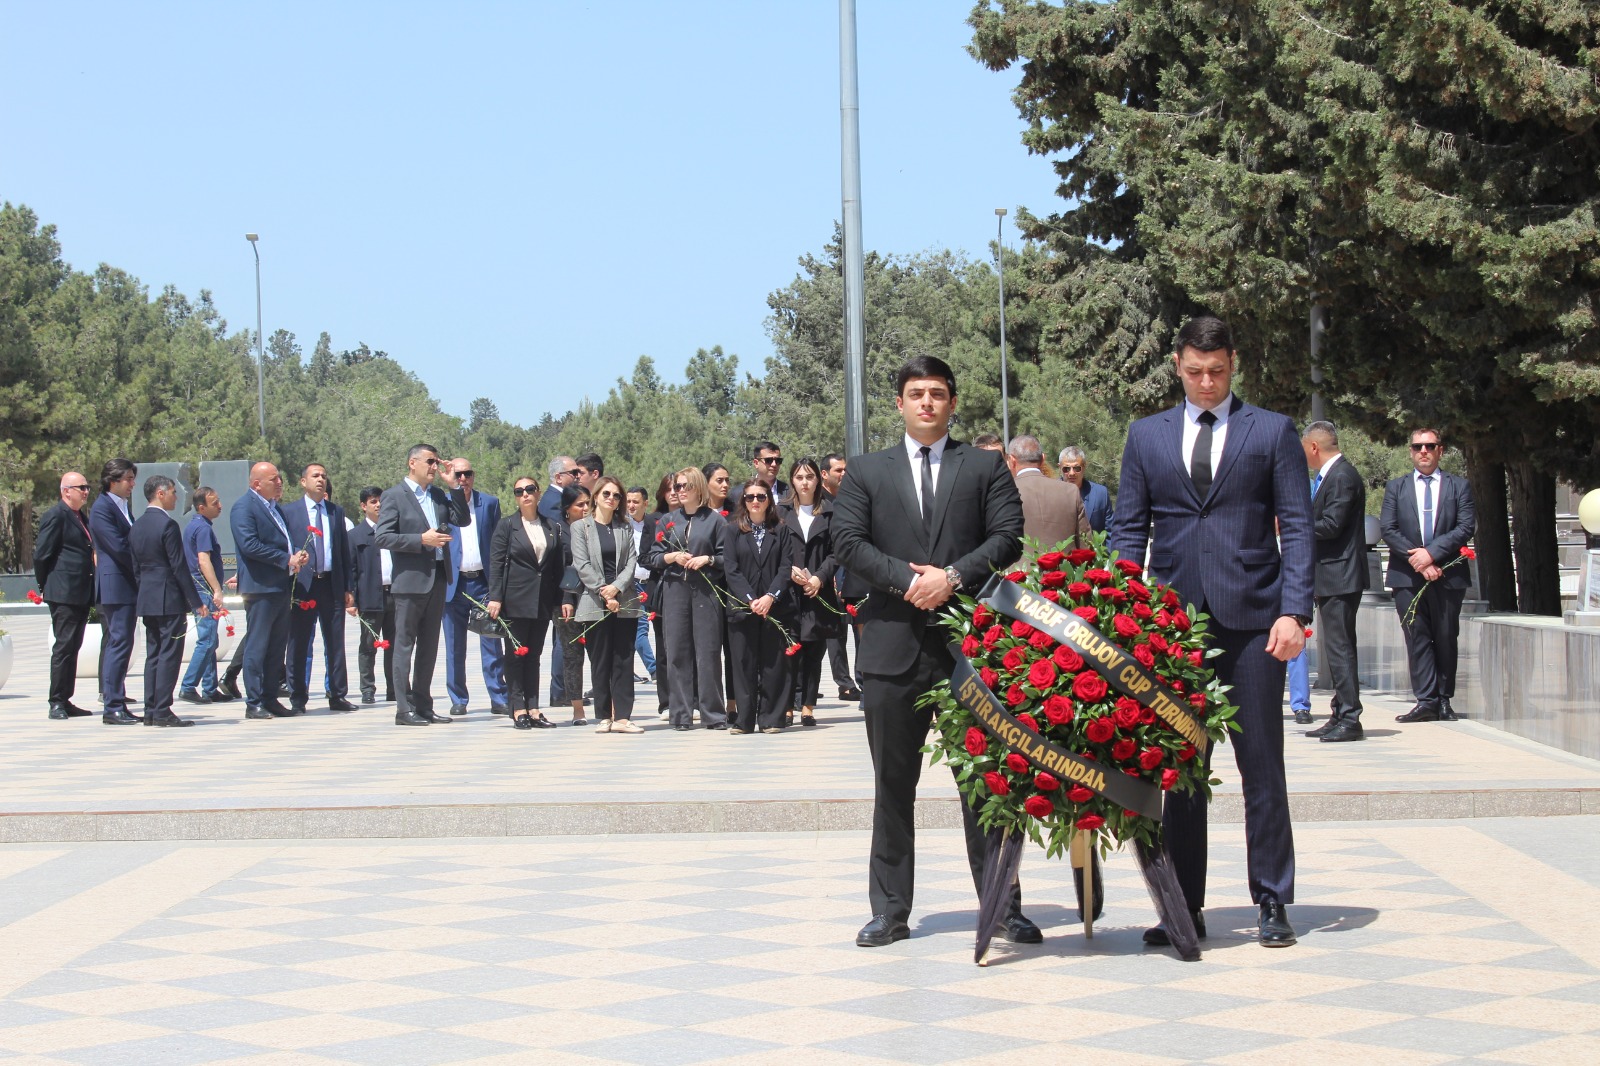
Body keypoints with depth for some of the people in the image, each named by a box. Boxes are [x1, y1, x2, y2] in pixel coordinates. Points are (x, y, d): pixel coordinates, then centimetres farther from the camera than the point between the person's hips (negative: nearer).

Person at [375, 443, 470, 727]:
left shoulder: (439, 495, 14)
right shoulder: (393, 496, -5)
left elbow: (461, 520, 4)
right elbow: (381, 537, -12)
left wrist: (455, 486, -3)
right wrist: (422, 540, -19)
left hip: (437, 579, 7)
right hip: (410, 579, -7)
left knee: (429, 646, 11)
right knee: (405, 644, -2)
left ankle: (423, 705, 17)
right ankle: (404, 709, 0)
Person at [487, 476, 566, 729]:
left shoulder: (553, 528, 10)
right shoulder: (506, 527, 1)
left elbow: (559, 566, 10)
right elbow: (496, 563, -4)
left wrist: (560, 601, 6)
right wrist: (495, 598, -12)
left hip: (543, 601, 3)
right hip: (515, 601, -3)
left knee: (534, 655, 7)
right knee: (516, 654, 0)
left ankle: (533, 709, 7)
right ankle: (518, 710, 1)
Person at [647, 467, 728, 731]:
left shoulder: (715, 519, 4)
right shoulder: (668, 521, 13)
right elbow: (654, 557, 11)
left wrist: (707, 559, -14)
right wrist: (672, 557, -7)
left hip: (706, 591, -3)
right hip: (675, 589, 3)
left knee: (708, 652, -4)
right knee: (678, 652, 2)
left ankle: (713, 713, 2)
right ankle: (682, 715, 6)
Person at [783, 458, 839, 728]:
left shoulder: (829, 513, 7)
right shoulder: (782, 513, 7)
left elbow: (835, 552, 3)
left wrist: (819, 577, -9)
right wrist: (790, 570, -11)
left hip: (819, 592, 1)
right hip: (789, 592, -1)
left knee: (814, 650, 2)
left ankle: (808, 706, 6)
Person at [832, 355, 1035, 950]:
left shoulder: (986, 467, 10)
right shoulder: (866, 472, 12)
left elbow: (1009, 537, -1)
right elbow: (849, 541, 1)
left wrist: (953, 577, -14)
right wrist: (909, 579, -12)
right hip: (893, 645, 1)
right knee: (893, 783, 5)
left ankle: (1003, 906, 10)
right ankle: (889, 910, 12)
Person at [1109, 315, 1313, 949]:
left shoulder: (1272, 432, 6)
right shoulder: (1147, 436, 12)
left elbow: (1296, 529, 1)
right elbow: (1129, 531, 11)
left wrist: (1294, 612, -10)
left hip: (1251, 621, -2)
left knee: (1262, 766, 2)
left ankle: (1272, 903, 11)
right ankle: (1184, 908, 10)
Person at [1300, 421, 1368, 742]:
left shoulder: (1343, 476, -14)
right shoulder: (1327, 476, 17)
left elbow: (1331, 525, -21)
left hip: (1340, 579, -11)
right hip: (1330, 579, 11)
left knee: (1339, 648, -11)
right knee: (1334, 649, 13)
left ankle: (1350, 719, -10)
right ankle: (1341, 716, 19)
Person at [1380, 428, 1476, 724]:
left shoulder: (1459, 486, 9)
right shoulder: (1395, 487, 12)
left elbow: (1466, 527, -3)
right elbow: (1387, 529, 2)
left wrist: (1431, 553, -13)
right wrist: (1415, 557, -11)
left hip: (1447, 575, 0)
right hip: (1407, 576, 0)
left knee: (1446, 639, 3)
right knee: (1417, 638, -6)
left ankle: (1444, 701, 9)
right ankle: (1426, 700, -9)